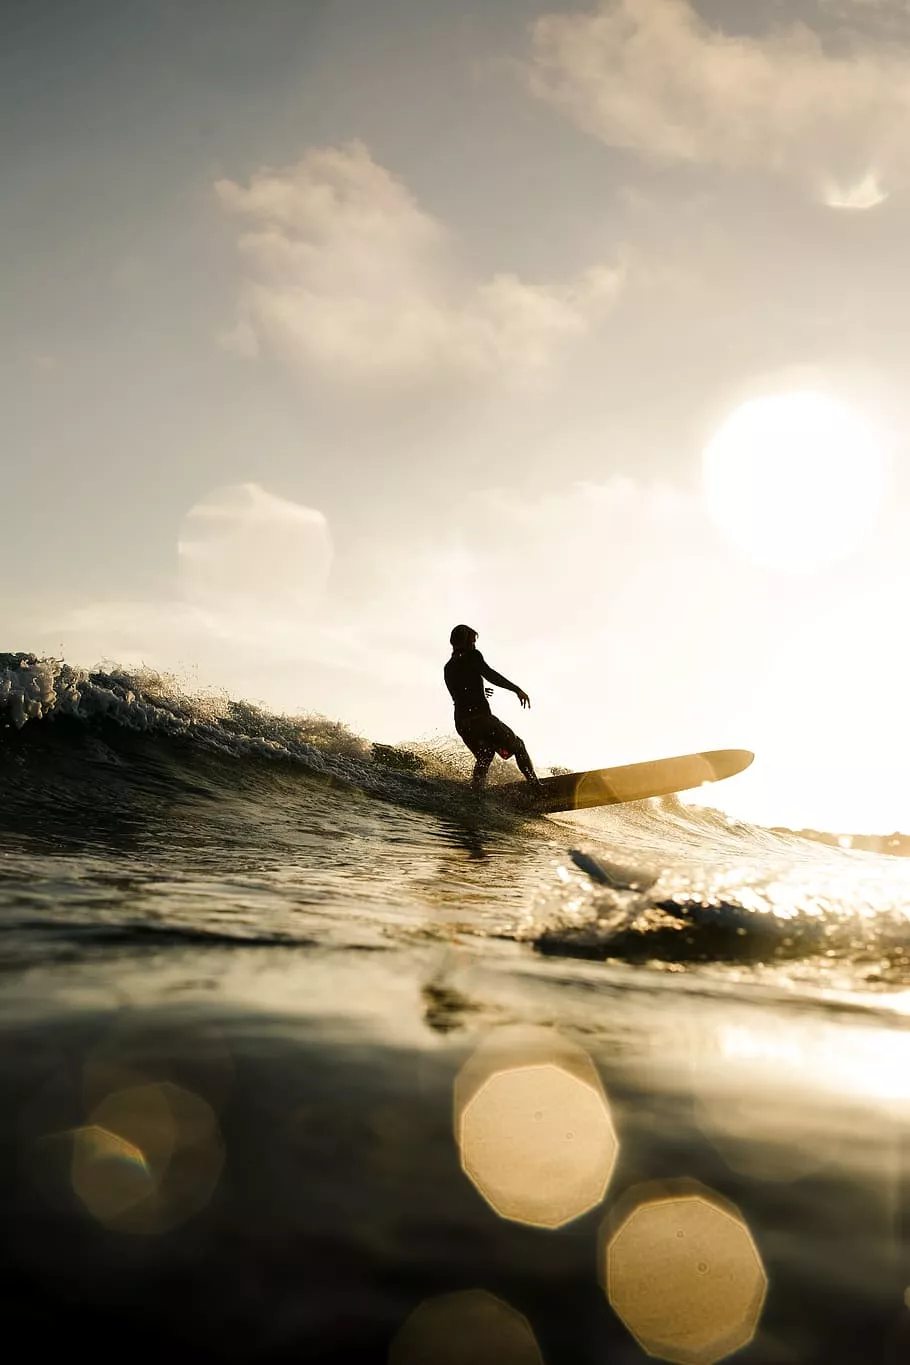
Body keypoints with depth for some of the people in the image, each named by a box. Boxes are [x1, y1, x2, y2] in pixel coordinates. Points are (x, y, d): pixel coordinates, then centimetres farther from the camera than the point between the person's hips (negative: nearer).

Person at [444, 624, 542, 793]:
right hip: (480, 715, -6)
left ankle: (476, 792, -2)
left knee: (483, 758, 21)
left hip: (461, 723, 6)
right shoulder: (472, 656, 3)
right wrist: (516, 689, -16)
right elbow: (489, 674, -13)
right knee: (517, 746, 7)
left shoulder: (448, 668, 21)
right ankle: (535, 785, -5)